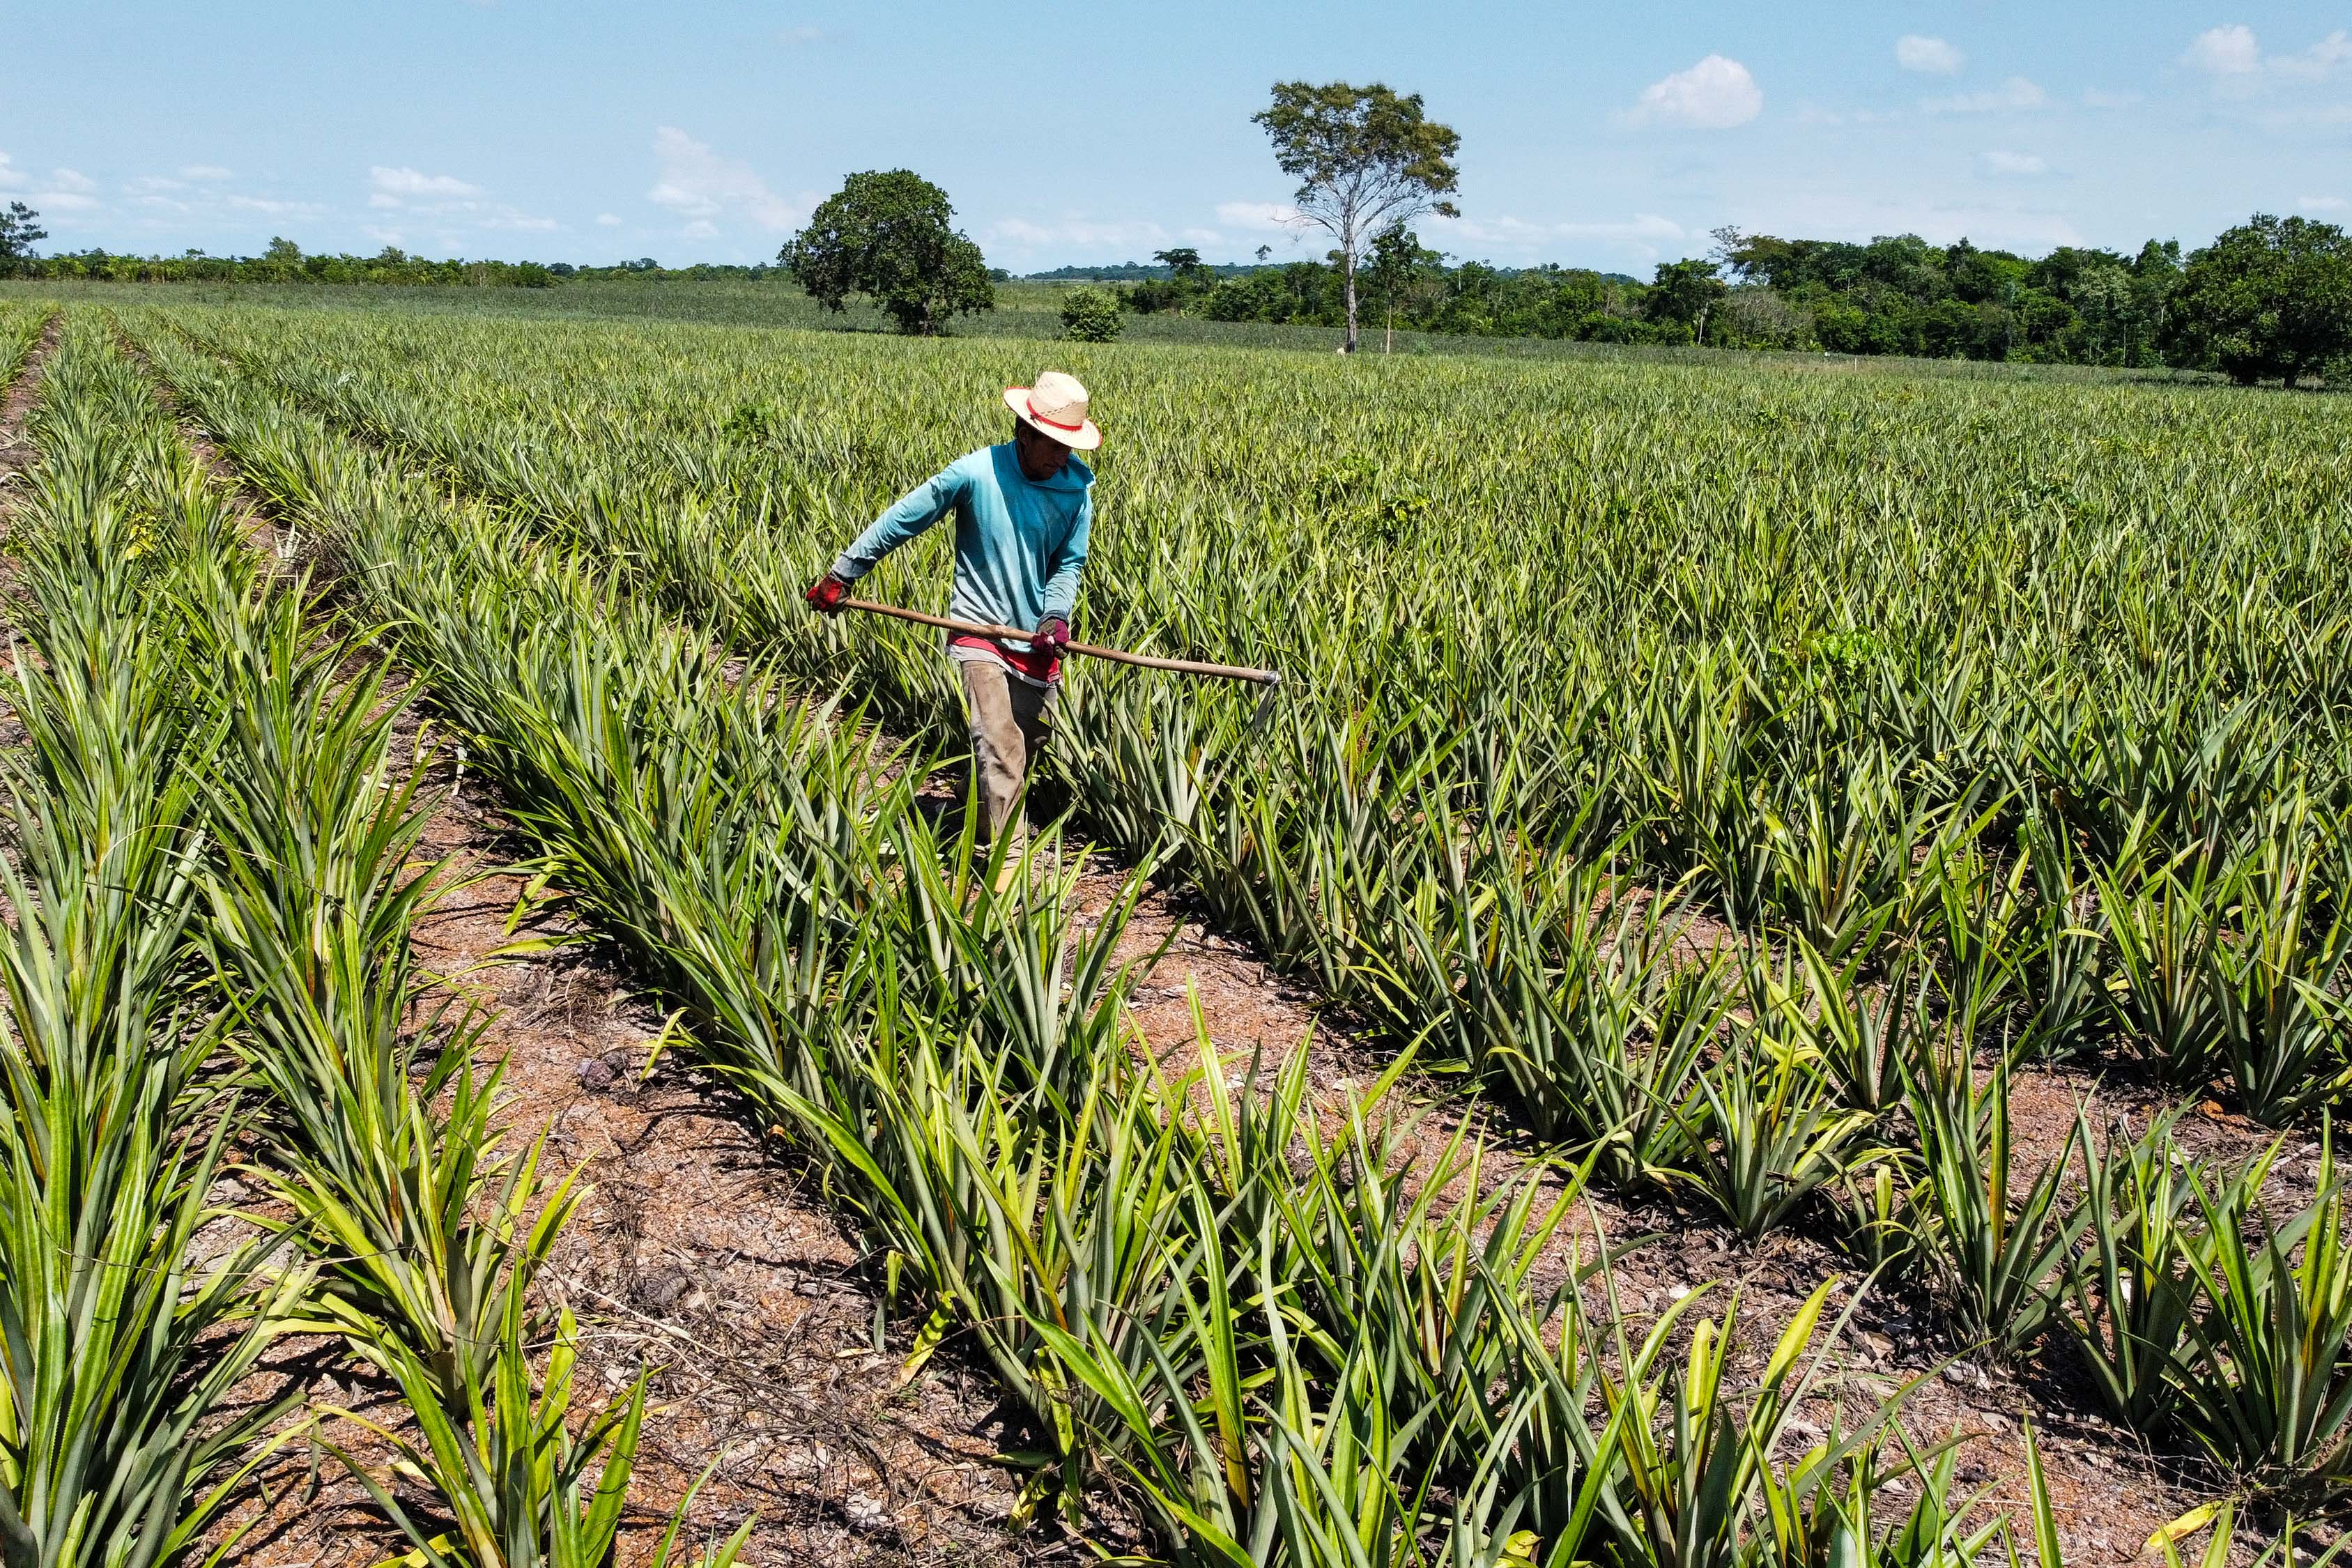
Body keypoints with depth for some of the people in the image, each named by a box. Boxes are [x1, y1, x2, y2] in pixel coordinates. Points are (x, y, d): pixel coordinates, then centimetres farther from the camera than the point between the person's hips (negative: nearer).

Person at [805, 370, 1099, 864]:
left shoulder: (1077, 487, -5)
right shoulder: (976, 473, -15)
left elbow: (1069, 563, 6)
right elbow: (902, 520, -6)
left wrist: (1057, 615, -14)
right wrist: (842, 573, -1)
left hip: (1037, 638, 4)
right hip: (980, 628, -4)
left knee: (1032, 739, 15)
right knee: (999, 745, -16)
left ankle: (987, 808, 43)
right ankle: (1008, 857, -14)